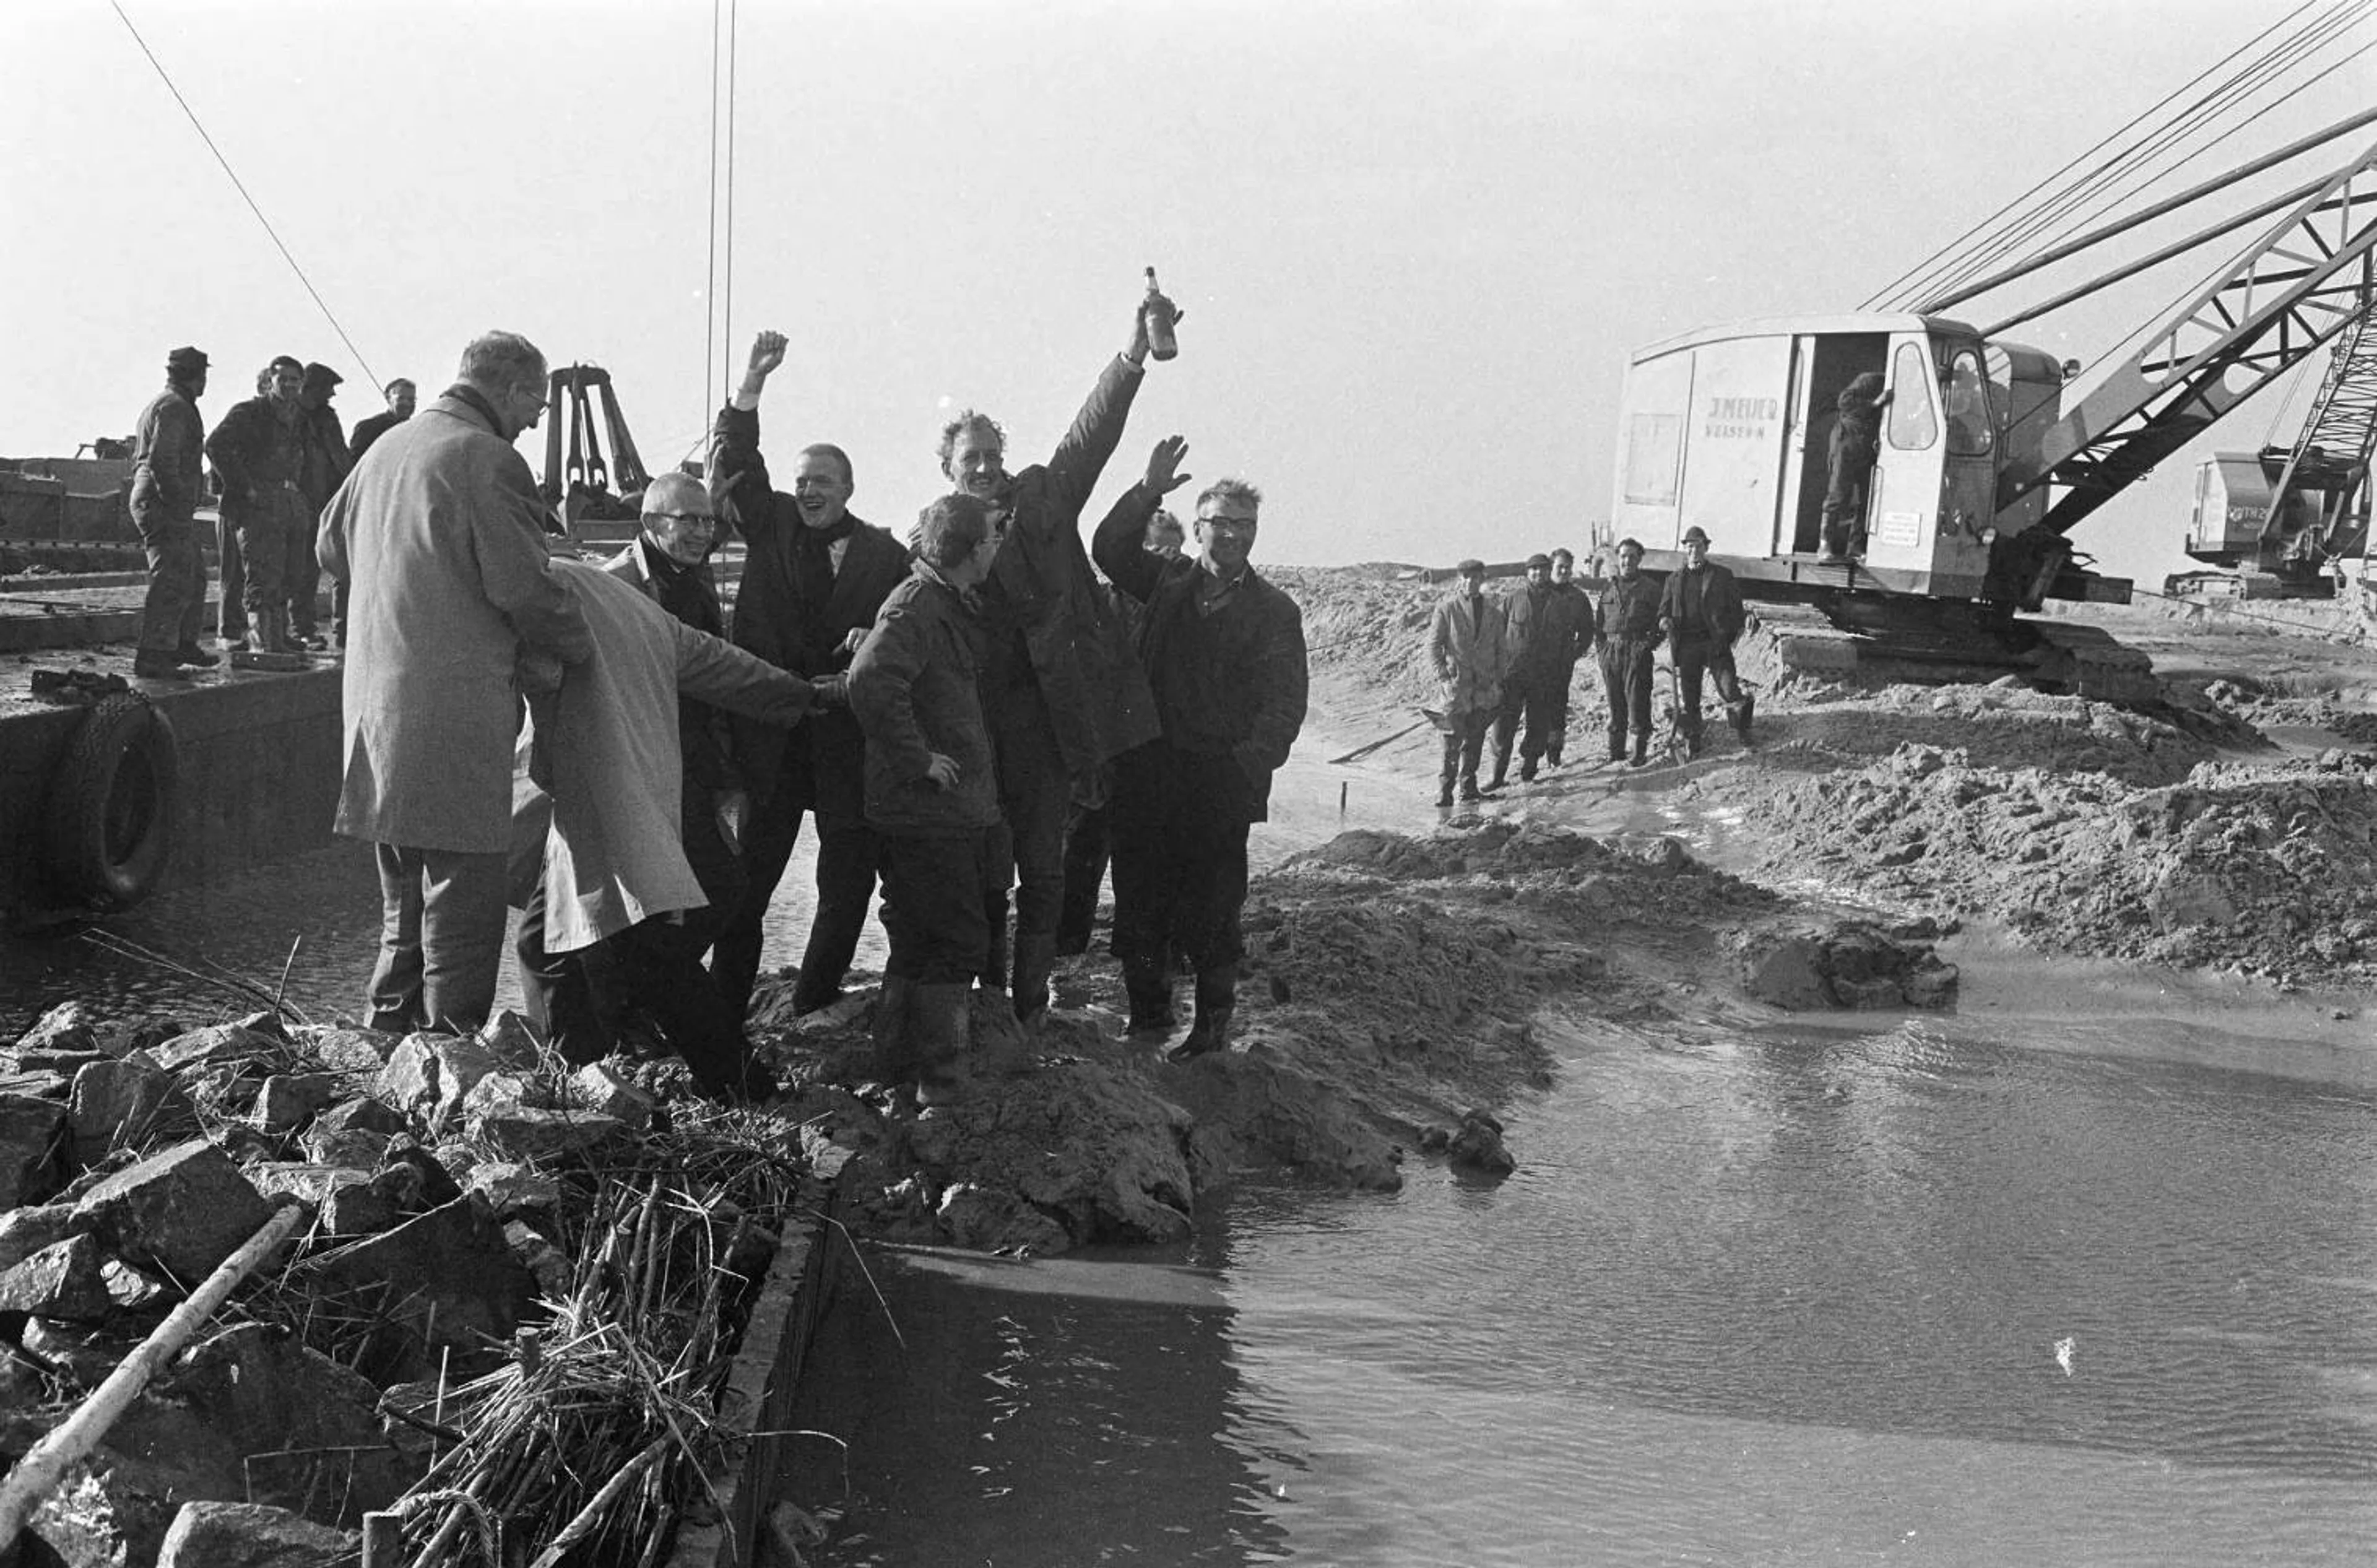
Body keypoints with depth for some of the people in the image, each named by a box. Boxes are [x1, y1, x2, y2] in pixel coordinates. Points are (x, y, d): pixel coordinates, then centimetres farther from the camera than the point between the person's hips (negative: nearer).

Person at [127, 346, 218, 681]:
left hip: (149, 501, 11)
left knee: (195, 575, 19)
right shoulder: (174, 406, -12)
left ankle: (184, 644, 28)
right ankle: (152, 658, -16)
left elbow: (139, 459, 27)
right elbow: (161, 461, -22)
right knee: (172, 580, -14)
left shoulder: (157, 404, 22)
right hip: (166, 506, -11)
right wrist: (178, 506, -23)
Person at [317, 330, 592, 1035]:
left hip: (374, 699, 9)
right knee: (463, 895, -2)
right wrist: (581, 649, -1)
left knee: (405, 895, 20)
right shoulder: (489, 460, -12)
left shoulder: (385, 448, 15)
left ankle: (392, 1024, 30)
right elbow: (525, 588, -16)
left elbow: (331, 547, 27)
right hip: (454, 707, -9)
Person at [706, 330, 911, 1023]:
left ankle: (815, 1003, 18)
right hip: (773, 730, 0)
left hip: (852, 740, 1)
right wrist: (753, 383, -12)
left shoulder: (885, 552, 8)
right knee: (746, 881, 0)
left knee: (849, 880, 3)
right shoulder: (771, 524, 9)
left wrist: (877, 639, -13)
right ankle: (724, 1011, 8)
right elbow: (733, 465, -1)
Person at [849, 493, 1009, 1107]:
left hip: (956, 811, 10)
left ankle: (900, 1060, 31)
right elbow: (872, 681, -33)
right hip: (930, 812, -10)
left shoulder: (948, 606, 14)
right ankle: (940, 1080, 7)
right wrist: (919, 758, -25)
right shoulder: (916, 606, -18)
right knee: (956, 942, -3)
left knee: (918, 942, 19)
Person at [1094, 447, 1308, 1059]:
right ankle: (1146, 1009, 24)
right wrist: (1148, 492, -6)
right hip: (1147, 773, 3)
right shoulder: (1169, 582, 11)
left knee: (1211, 909, 1)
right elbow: (1109, 549, 6)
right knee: (1139, 899, 9)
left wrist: (1253, 760, -20)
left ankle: (1213, 1022, 16)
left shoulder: (1274, 610, 2)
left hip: (1222, 784, -3)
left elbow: (1287, 699, -4)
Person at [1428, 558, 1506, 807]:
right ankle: (1444, 790, -3)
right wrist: (1441, 674, -10)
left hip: (1484, 684, 4)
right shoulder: (1447, 607, -2)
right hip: (1455, 681, -4)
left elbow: (1499, 647, 15)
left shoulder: (1493, 609, 10)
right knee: (1454, 737, -8)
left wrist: (1499, 681, 9)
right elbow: (1434, 643, -2)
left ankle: (1468, 787, 17)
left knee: (1475, 737, 8)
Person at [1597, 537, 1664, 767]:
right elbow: (1599, 619, 19)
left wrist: (1651, 642, -7)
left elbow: (1661, 620, 6)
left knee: (1637, 700, -8)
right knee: (1615, 703, 7)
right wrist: (1603, 647, 8)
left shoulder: (1650, 588, 6)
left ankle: (1641, 751, -3)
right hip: (1611, 651, 4)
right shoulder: (1608, 586, 15)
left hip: (1638, 651, -4)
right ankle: (1616, 751, 14)